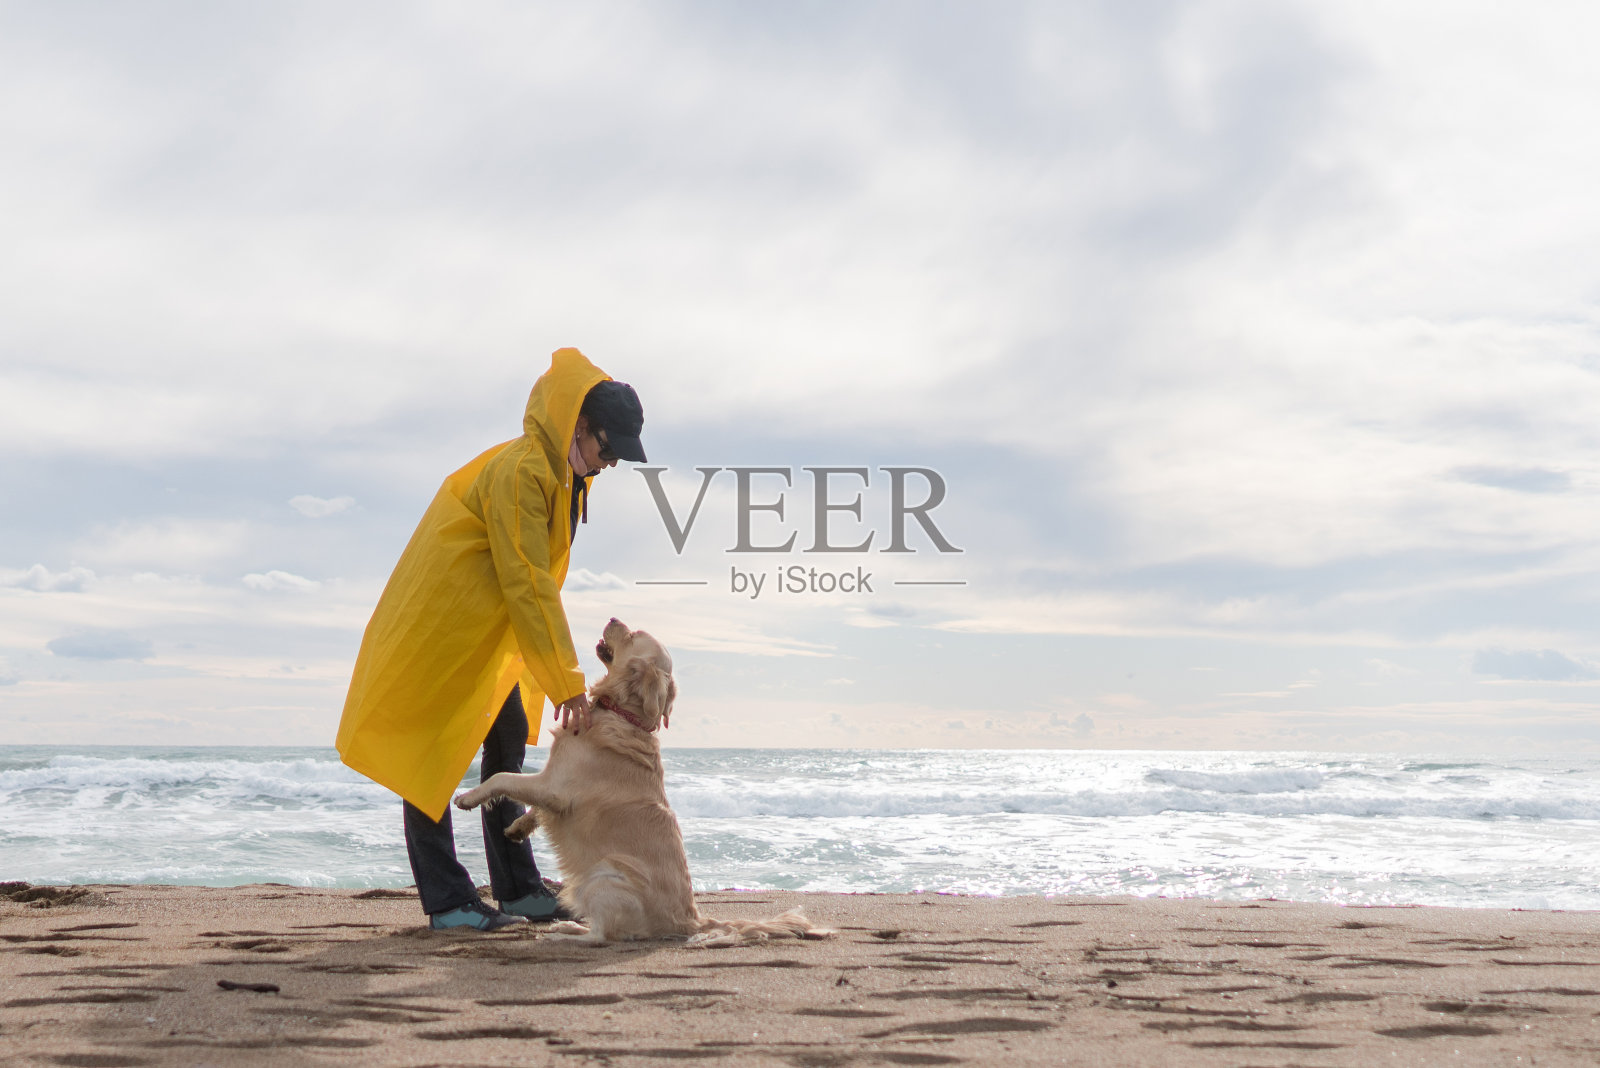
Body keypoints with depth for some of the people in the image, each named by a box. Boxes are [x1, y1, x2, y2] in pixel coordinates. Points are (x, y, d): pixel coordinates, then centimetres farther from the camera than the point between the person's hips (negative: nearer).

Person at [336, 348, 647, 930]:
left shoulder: (562, 473, 7)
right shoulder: (520, 472, -24)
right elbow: (527, 585, -27)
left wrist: (562, 677, 11)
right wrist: (567, 683, -26)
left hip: (485, 631, 10)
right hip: (437, 624, -10)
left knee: (508, 740, 8)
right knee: (432, 757, -6)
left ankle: (518, 889, 11)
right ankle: (446, 900, -5)